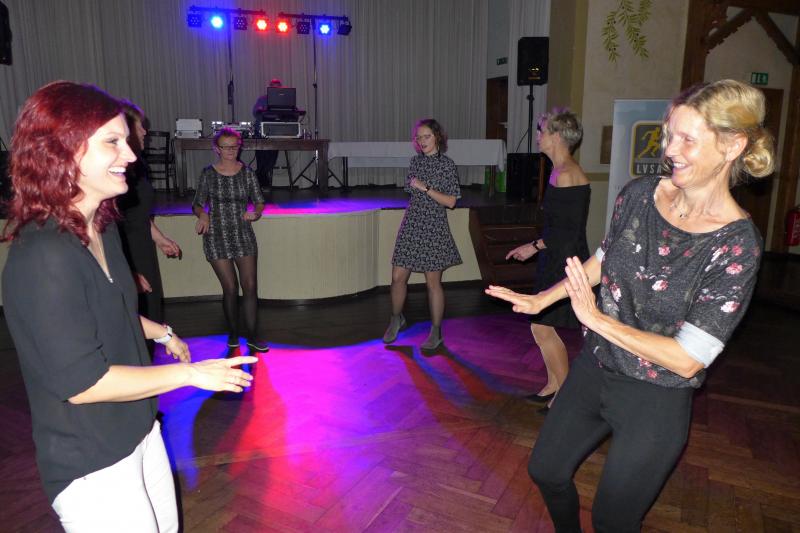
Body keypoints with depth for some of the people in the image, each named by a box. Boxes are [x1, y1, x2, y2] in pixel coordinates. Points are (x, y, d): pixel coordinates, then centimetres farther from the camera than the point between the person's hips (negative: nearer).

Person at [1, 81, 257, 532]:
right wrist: (190, 373, -21)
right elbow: (81, 382, -26)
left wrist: (162, 333, 28)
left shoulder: (102, 227, 2)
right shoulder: (42, 257, -27)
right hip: (90, 464, -8)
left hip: (139, 431, 9)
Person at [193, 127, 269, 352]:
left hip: (244, 236, 2)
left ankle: (252, 336, 8)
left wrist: (255, 212, -14)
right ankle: (233, 333, 20)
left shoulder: (246, 172, 3)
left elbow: (259, 201, 7)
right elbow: (197, 204, 6)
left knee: (250, 286, -3)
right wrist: (202, 214, -16)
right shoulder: (208, 173, -1)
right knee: (230, 287, 0)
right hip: (217, 237, -1)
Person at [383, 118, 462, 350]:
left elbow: (451, 201, -12)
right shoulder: (416, 161, 9)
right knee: (398, 277, 5)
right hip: (411, 226, 5)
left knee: (433, 282, 3)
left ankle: (436, 332, 17)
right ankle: (396, 319, 30)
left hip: (433, 228, -5)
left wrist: (425, 188, -19)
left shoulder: (446, 163, -7)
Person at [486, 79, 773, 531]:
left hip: (656, 401, -5)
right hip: (595, 369, 6)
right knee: (546, 470, 23)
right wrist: (542, 299, 8)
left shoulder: (737, 245, -23)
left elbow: (687, 359, -24)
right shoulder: (640, 193, -8)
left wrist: (598, 320, -22)